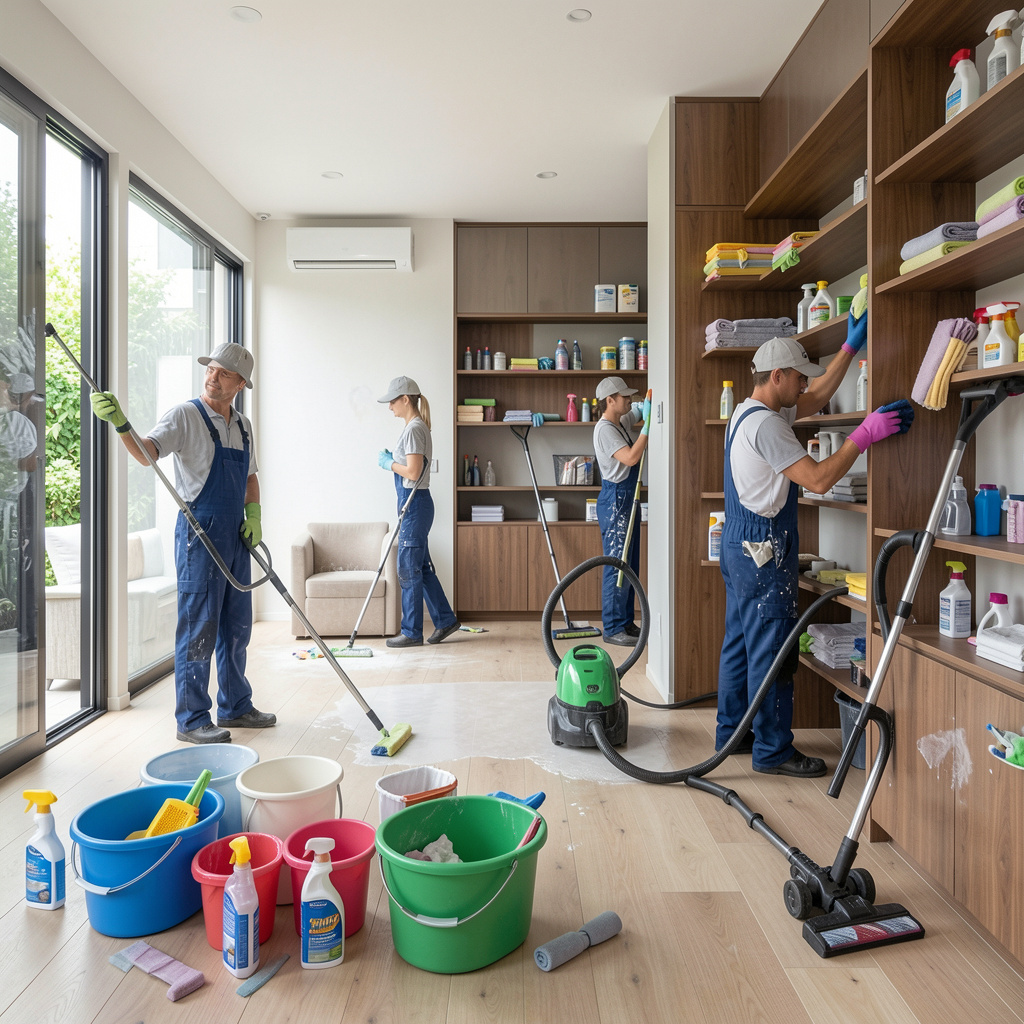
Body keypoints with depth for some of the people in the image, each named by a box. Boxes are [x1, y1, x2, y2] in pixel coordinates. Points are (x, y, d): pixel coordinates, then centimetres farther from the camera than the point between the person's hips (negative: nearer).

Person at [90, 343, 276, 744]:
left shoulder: (243, 425, 14)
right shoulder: (185, 415, -6)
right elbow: (147, 452, -20)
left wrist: (253, 515, 8)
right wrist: (120, 423, -37)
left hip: (236, 537, 7)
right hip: (199, 534, -7)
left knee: (236, 627, 14)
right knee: (199, 628, -3)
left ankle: (234, 707, 27)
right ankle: (192, 720, 7)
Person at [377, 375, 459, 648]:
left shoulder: (414, 429, -16)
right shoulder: (417, 427, 15)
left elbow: (413, 472, -23)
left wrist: (389, 463, -8)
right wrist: (392, 461, 7)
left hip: (414, 504, -10)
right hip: (414, 503, 10)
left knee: (409, 570, -2)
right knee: (421, 566, 15)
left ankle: (412, 633, 7)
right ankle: (445, 620, 24)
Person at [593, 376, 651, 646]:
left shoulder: (622, 421, 12)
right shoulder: (605, 429, -16)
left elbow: (640, 408, 29)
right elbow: (631, 457, -25)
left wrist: (649, 404, 7)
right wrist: (647, 426, -22)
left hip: (628, 500, 10)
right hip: (615, 500, -10)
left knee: (630, 565, 14)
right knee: (617, 566, -6)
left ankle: (626, 622, 22)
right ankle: (612, 629, 1)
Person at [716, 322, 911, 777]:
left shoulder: (750, 411, 14)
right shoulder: (765, 424, -19)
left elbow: (817, 397, 23)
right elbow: (818, 479, -23)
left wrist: (850, 347, 19)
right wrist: (865, 434, -20)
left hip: (741, 545, 11)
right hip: (763, 550, -11)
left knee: (740, 645, 16)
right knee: (771, 652, -3)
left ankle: (731, 732, 26)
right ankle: (773, 751, 7)